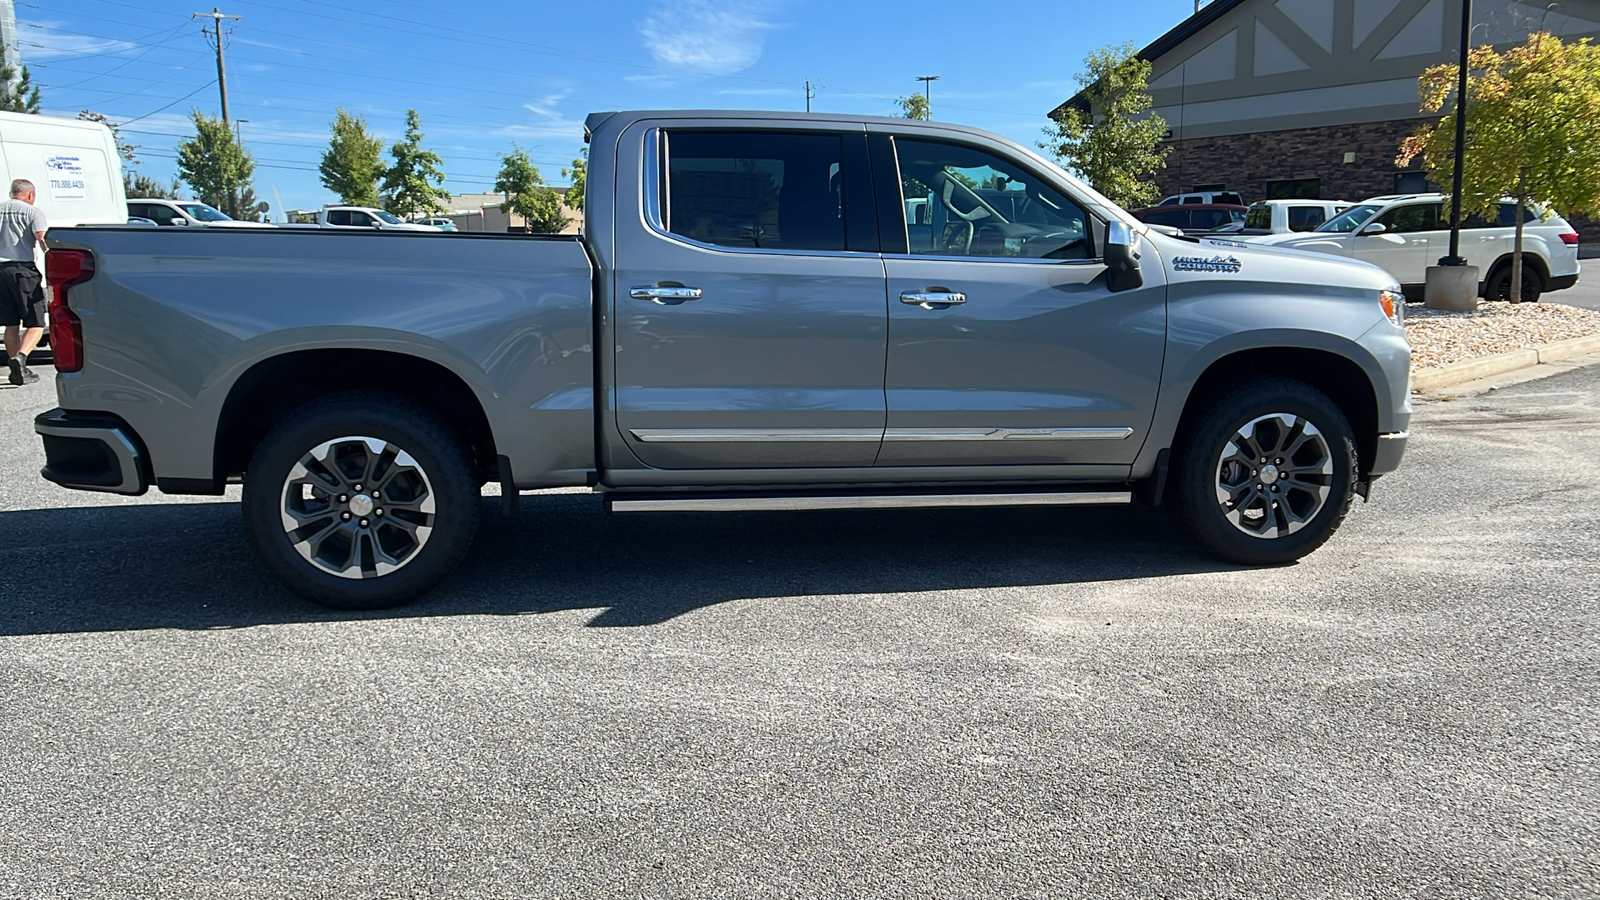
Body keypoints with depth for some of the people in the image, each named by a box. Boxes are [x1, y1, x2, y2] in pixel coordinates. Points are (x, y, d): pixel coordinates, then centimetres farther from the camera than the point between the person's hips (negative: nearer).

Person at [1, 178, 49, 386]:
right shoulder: (33, 211, 0)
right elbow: (42, 238, -15)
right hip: (23, 269, -5)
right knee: (36, 324, 0)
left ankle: (17, 370, 17)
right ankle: (20, 356, -23)